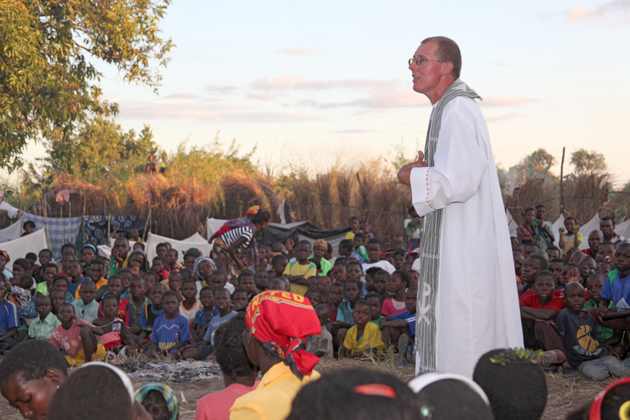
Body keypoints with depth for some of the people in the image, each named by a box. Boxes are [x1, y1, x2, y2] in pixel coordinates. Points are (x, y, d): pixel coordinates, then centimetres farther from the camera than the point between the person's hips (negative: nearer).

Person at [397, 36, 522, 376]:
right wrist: (426, 170, 7)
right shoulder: (449, 109, 17)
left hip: (463, 250, -11)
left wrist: (413, 177, -10)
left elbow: (460, 182, -26)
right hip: (451, 246, 11)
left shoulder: (458, 112, -16)